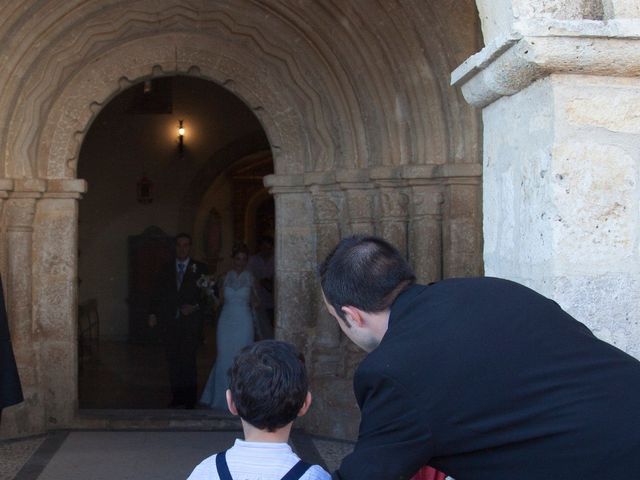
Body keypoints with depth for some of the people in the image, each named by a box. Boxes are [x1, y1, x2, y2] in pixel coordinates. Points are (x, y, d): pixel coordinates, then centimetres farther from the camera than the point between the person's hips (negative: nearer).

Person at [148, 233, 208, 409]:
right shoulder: (166, 269, 13)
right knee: (173, 360, 5)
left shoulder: (199, 268, 5)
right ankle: (177, 396, 14)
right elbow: (157, 293, 12)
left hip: (191, 321, -3)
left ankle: (190, 399, -1)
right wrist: (153, 314, 2)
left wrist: (195, 307, -10)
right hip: (170, 322, 3)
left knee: (188, 360, -9)